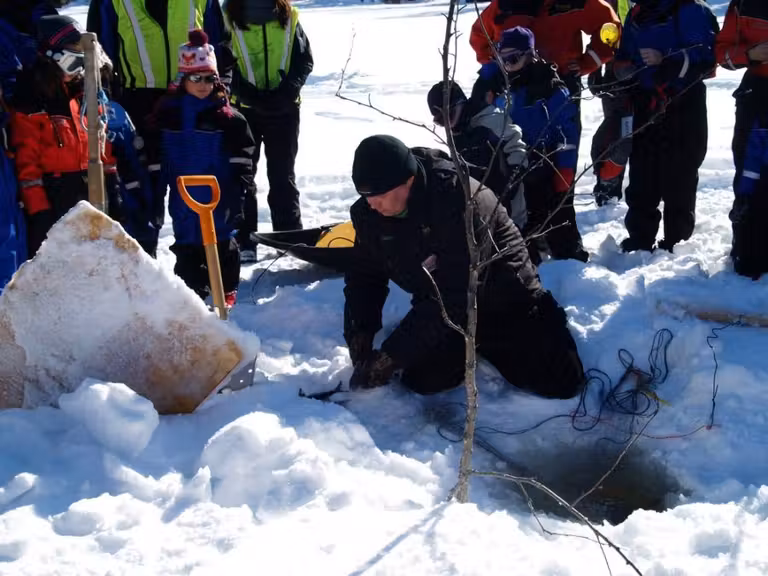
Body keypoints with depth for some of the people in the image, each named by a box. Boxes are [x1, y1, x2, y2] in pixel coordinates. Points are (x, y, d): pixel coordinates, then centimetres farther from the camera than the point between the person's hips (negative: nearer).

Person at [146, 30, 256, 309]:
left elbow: (242, 153, 0)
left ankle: (227, 289, 21)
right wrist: (155, 190, 4)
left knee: (221, 240, 7)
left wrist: (242, 184, -6)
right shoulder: (167, 112, 1)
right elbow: (155, 155, 6)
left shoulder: (226, 116, -3)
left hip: (218, 193, -1)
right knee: (187, 243, 7)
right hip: (183, 195, 2)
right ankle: (191, 290, 18)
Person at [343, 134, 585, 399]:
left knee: (560, 383, -11)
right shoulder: (368, 213, -14)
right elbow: (364, 277, -1)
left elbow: (455, 297, -37)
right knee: (423, 381, -16)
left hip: (503, 303, -4)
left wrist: (389, 357, -36)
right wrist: (359, 337, -19)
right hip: (438, 308, 4)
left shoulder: (461, 201, -35)